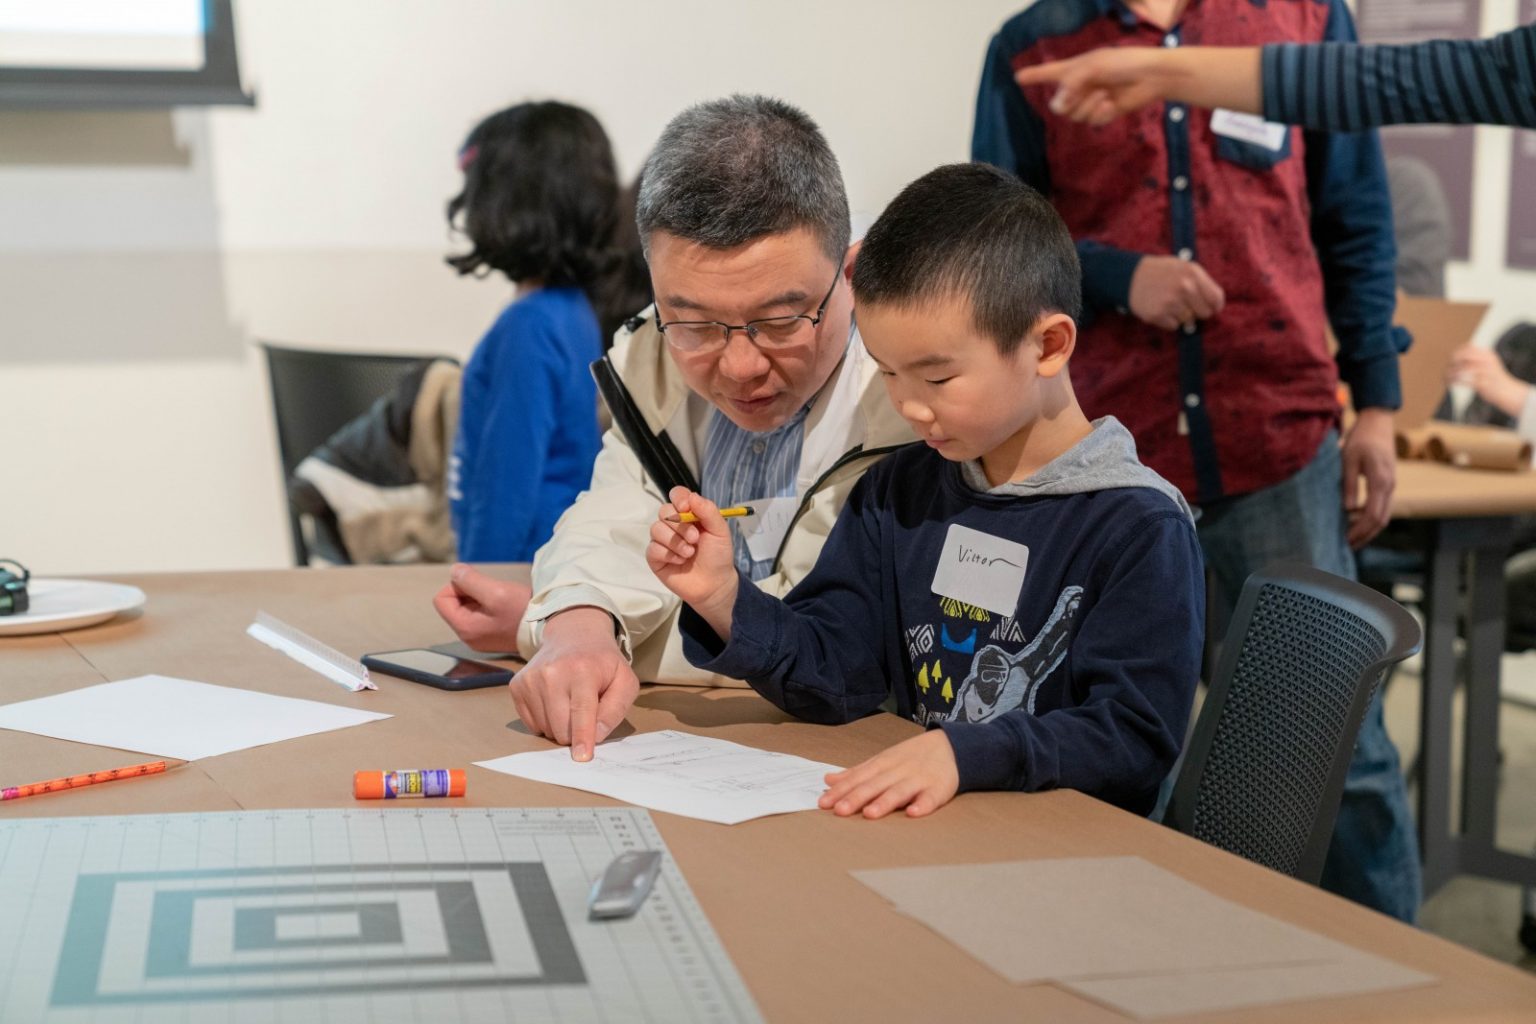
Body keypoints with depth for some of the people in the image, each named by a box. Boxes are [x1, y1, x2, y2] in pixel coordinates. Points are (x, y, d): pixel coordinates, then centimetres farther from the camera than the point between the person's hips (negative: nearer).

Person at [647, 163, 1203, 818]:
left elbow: (1136, 738, -14)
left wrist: (964, 753, -26)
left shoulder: (1140, 527, -9)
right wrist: (725, 599, -7)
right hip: (913, 835, 4)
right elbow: (835, 677, 9)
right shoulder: (897, 492, 10)